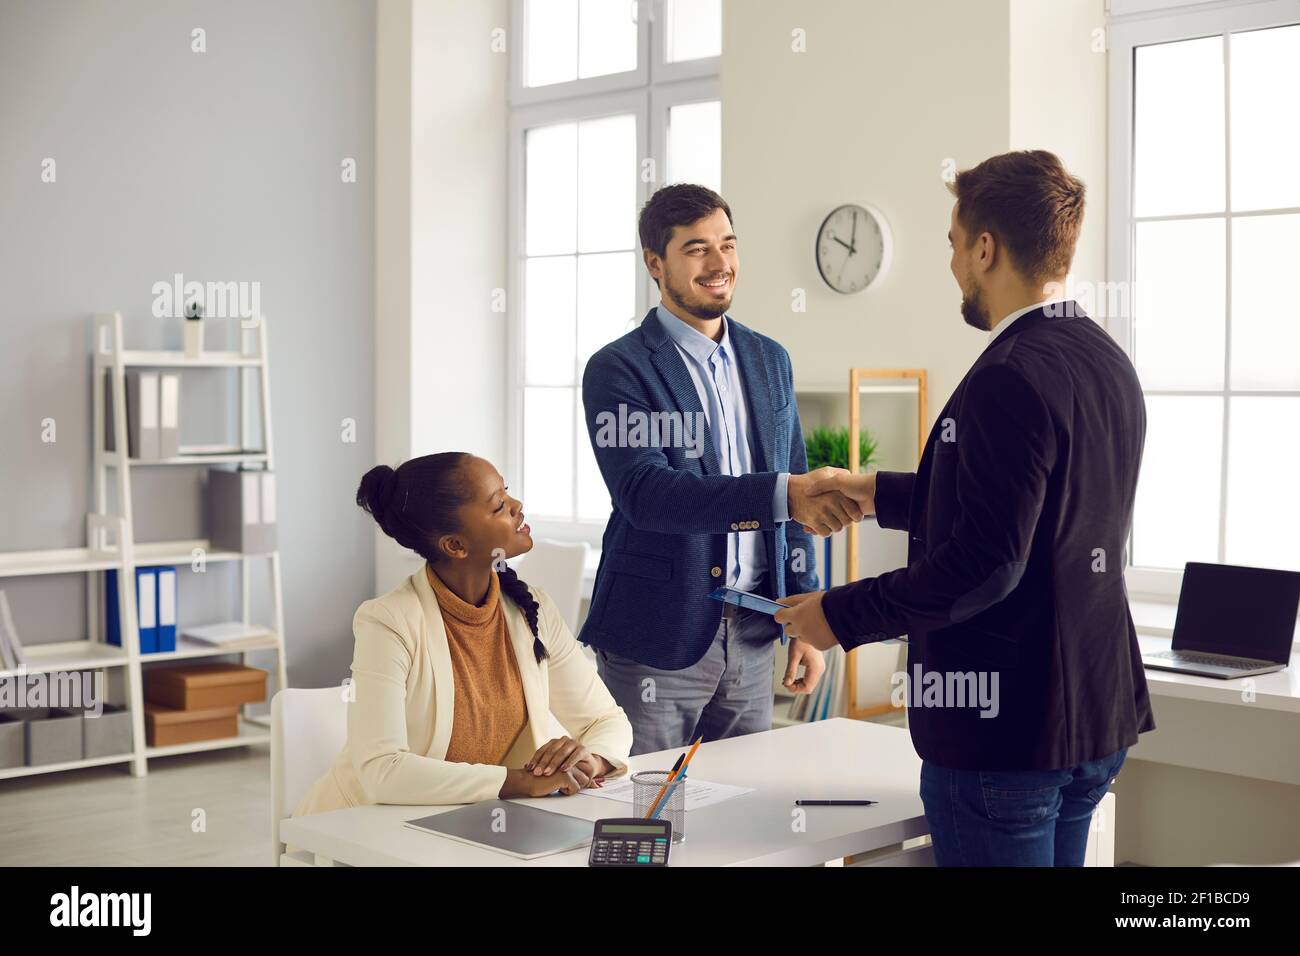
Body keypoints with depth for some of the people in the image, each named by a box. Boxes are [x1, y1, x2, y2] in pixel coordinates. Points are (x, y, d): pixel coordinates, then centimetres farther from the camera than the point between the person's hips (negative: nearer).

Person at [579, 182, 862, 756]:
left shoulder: (769, 360, 10)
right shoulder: (618, 369, -8)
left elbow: (796, 494, 14)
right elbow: (644, 493, -22)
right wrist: (783, 493, -32)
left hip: (751, 637, 5)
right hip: (656, 643, -5)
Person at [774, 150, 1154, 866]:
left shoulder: (1011, 378, -21)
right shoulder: (1107, 359, 9)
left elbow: (986, 563, -24)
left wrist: (843, 615, -13)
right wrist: (886, 495, 27)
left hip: (1007, 734, -9)